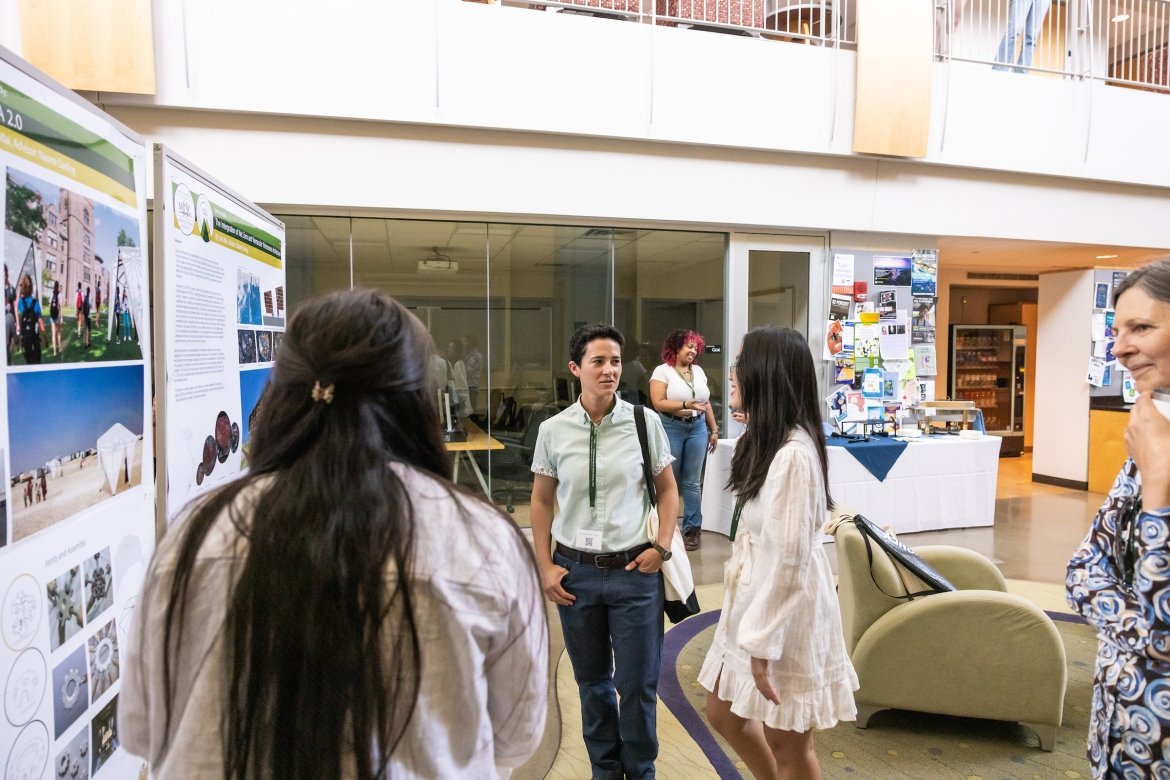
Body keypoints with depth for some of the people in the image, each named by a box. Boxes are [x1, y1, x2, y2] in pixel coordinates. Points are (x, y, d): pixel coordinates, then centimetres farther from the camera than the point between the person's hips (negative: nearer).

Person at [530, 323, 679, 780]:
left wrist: (662, 547, -5)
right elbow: (541, 501, 5)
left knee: (637, 684, 10)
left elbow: (667, 489, 5)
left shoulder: (644, 422, -7)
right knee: (592, 681, 18)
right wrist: (545, 567, 1)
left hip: (634, 571, -1)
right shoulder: (553, 430, -4)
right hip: (575, 571, 1)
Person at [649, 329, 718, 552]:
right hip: (672, 428, -4)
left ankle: (692, 528, 11)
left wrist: (714, 429, 16)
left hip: (697, 428, 4)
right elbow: (659, 403, -14)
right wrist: (685, 405, -23)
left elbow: (707, 403, 18)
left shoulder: (699, 371, 13)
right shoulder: (663, 371, -4)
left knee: (692, 482, 4)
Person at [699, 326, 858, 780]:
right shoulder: (767, 442, 7)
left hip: (785, 614, -9)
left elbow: (788, 557, -24)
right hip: (756, 602, 10)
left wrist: (763, 644, -20)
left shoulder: (792, 454, -24)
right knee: (724, 713, 21)